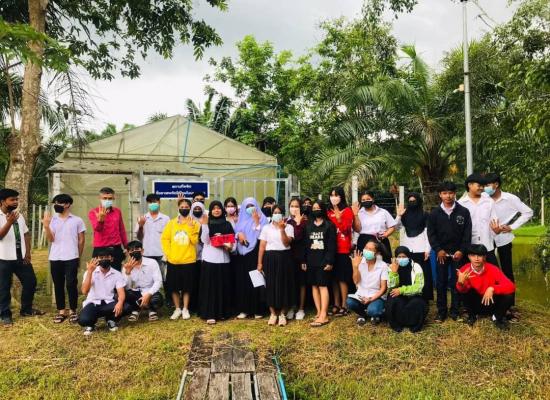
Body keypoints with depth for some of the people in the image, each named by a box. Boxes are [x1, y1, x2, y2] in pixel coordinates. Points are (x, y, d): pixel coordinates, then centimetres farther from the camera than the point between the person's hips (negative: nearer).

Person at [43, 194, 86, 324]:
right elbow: (50, 239, 0)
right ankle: (61, 311, 19)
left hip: (71, 258, -3)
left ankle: (73, 311, 9)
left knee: (71, 284, -3)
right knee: (58, 285, 9)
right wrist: (46, 226, -13)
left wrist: (78, 257, 7)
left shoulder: (77, 220, 1)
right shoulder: (52, 220, 8)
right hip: (55, 258, 3)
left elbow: (81, 240, 6)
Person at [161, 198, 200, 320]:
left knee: (187, 286, 7)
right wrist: (168, 253, -5)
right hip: (173, 261, 2)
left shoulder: (194, 223, -1)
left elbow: (195, 241, -10)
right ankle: (177, 309, 23)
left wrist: (191, 228, -19)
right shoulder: (171, 223, 5)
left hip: (188, 260, -2)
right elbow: (164, 238, 4)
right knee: (174, 286, 8)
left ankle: (185, 309, 21)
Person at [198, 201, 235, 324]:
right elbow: (204, 240, -8)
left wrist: (230, 246, -9)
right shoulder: (206, 223, 3)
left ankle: (223, 312, 20)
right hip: (210, 259, -2)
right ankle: (210, 314, 2)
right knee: (210, 287, -1)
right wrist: (204, 225, -15)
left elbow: (232, 240, 12)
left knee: (224, 286, 8)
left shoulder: (227, 224, 9)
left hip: (224, 259, 3)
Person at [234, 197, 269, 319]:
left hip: (256, 253, -4)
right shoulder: (241, 219, 16)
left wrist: (256, 221, -15)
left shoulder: (261, 218, 2)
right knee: (242, 280, 3)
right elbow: (236, 232, 12)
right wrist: (239, 234, -9)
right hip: (243, 253, 4)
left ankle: (257, 309, 3)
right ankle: (244, 309, 10)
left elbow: (262, 234, -9)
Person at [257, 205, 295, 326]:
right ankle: (273, 313, 14)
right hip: (270, 258, 1)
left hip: (284, 258, -1)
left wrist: (282, 229, -18)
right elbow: (262, 246, 4)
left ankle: (282, 314, 12)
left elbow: (286, 243, -9)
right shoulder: (266, 228, 8)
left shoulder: (289, 227, 4)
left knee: (284, 284, 1)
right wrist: (259, 263, 0)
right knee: (271, 285, 2)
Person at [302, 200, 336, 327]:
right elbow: (305, 244, 11)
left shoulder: (329, 225, -2)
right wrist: (304, 260, 6)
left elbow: (332, 245, -7)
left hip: (324, 259, -5)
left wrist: (330, 261, -14)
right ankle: (319, 312, 14)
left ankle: (324, 315, -7)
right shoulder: (308, 225, 12)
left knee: (323, 286, -7)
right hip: (311, 260, 5)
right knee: (314, 286, 7)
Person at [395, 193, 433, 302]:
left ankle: (424, 299, 6)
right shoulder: (404, 215, 12)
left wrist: (427, 249, -7)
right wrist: (399, 215, -6)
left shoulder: (424, 215, 1)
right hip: (407, 249, 3)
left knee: (422, 274, -2)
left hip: (420, 249, -3)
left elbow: (427, 233, -1)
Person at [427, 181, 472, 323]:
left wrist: (462, 250, -10)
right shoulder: (434, 213, 3)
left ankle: (455, 310, 16)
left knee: (456, 282, 5)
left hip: (458, 253, -1)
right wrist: (438, 249, -9)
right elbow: (431, 233, 1)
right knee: (441, 282, 5)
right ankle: (441, 311, 13)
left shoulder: (464, 212, 1)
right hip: (441, 253, 1)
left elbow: (467, 233, -1)